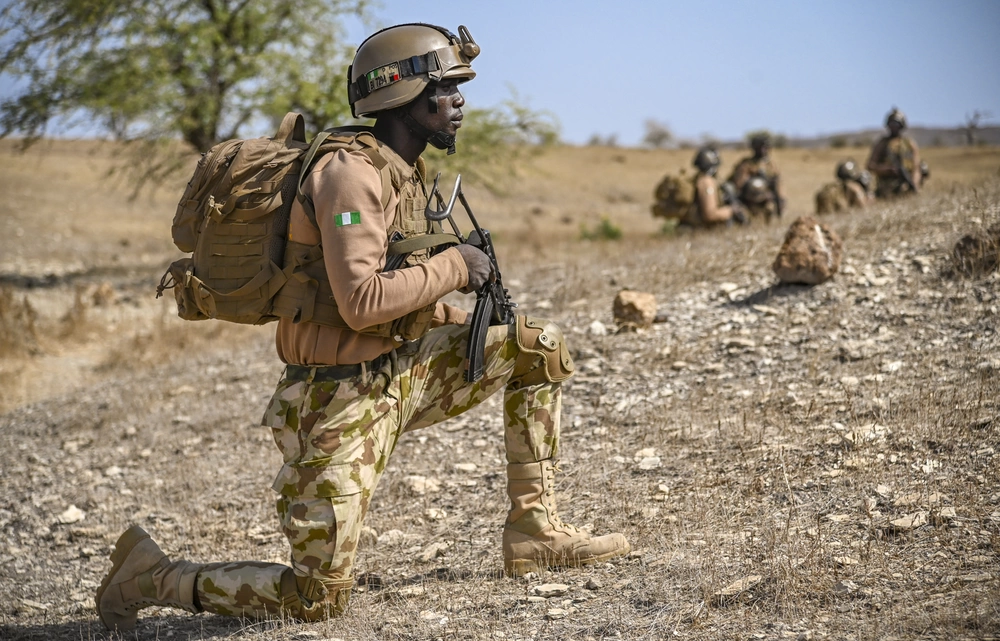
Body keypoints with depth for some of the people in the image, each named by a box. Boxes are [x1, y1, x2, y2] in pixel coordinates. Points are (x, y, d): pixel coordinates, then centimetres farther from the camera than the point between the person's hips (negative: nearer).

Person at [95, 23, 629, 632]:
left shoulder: (405, 171, 10)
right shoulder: (354, 173, -19)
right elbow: (361, 301, -29)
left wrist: (466, 319, 8)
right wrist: (453, 267, -17)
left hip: (402, 374, 9)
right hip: (343, 395, -9)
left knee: (539, 344, 6)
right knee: (317, 599, -7)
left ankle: (535, 531, 10)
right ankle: (152, 574, 10)